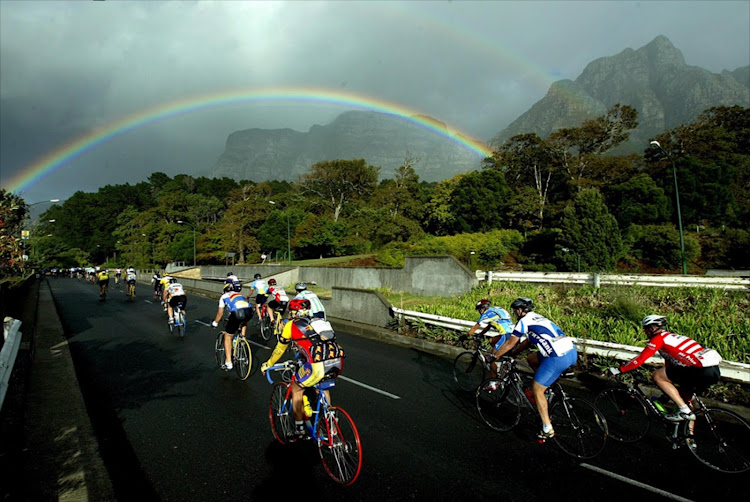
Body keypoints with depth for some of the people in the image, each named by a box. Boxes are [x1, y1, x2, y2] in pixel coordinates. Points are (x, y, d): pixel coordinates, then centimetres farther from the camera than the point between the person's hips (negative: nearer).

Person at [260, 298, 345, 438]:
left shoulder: (291, 325, 15)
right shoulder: (317, 322, 30)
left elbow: (279, 350, 26)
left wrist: (268, 365, 44)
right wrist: (302, 361, 62)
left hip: (318, 365, -6)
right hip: (338, 361, 6)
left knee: (296, 390, 21)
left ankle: (299, 430, 28)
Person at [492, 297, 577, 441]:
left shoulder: (524, 321, 1)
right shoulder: (537, 318, 25)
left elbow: (510, 343, 7)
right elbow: (527, 342, 34)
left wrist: (494, 356, 20)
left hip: (558, 358, -9)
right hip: (572, 351, 9)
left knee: (537, 390, 4)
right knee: (531, 360, 26)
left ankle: (547, 430, 9)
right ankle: (544, 389, 26)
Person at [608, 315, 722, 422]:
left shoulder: (659, 338, -1)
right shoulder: (671, 337, 26)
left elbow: (641, 358, -8)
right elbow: (669, 367, 35)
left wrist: (619, 370, 1)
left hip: (703, 371, -10)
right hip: (715, 371, 10)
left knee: (656, 376, -3)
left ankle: (685, 411, -3)